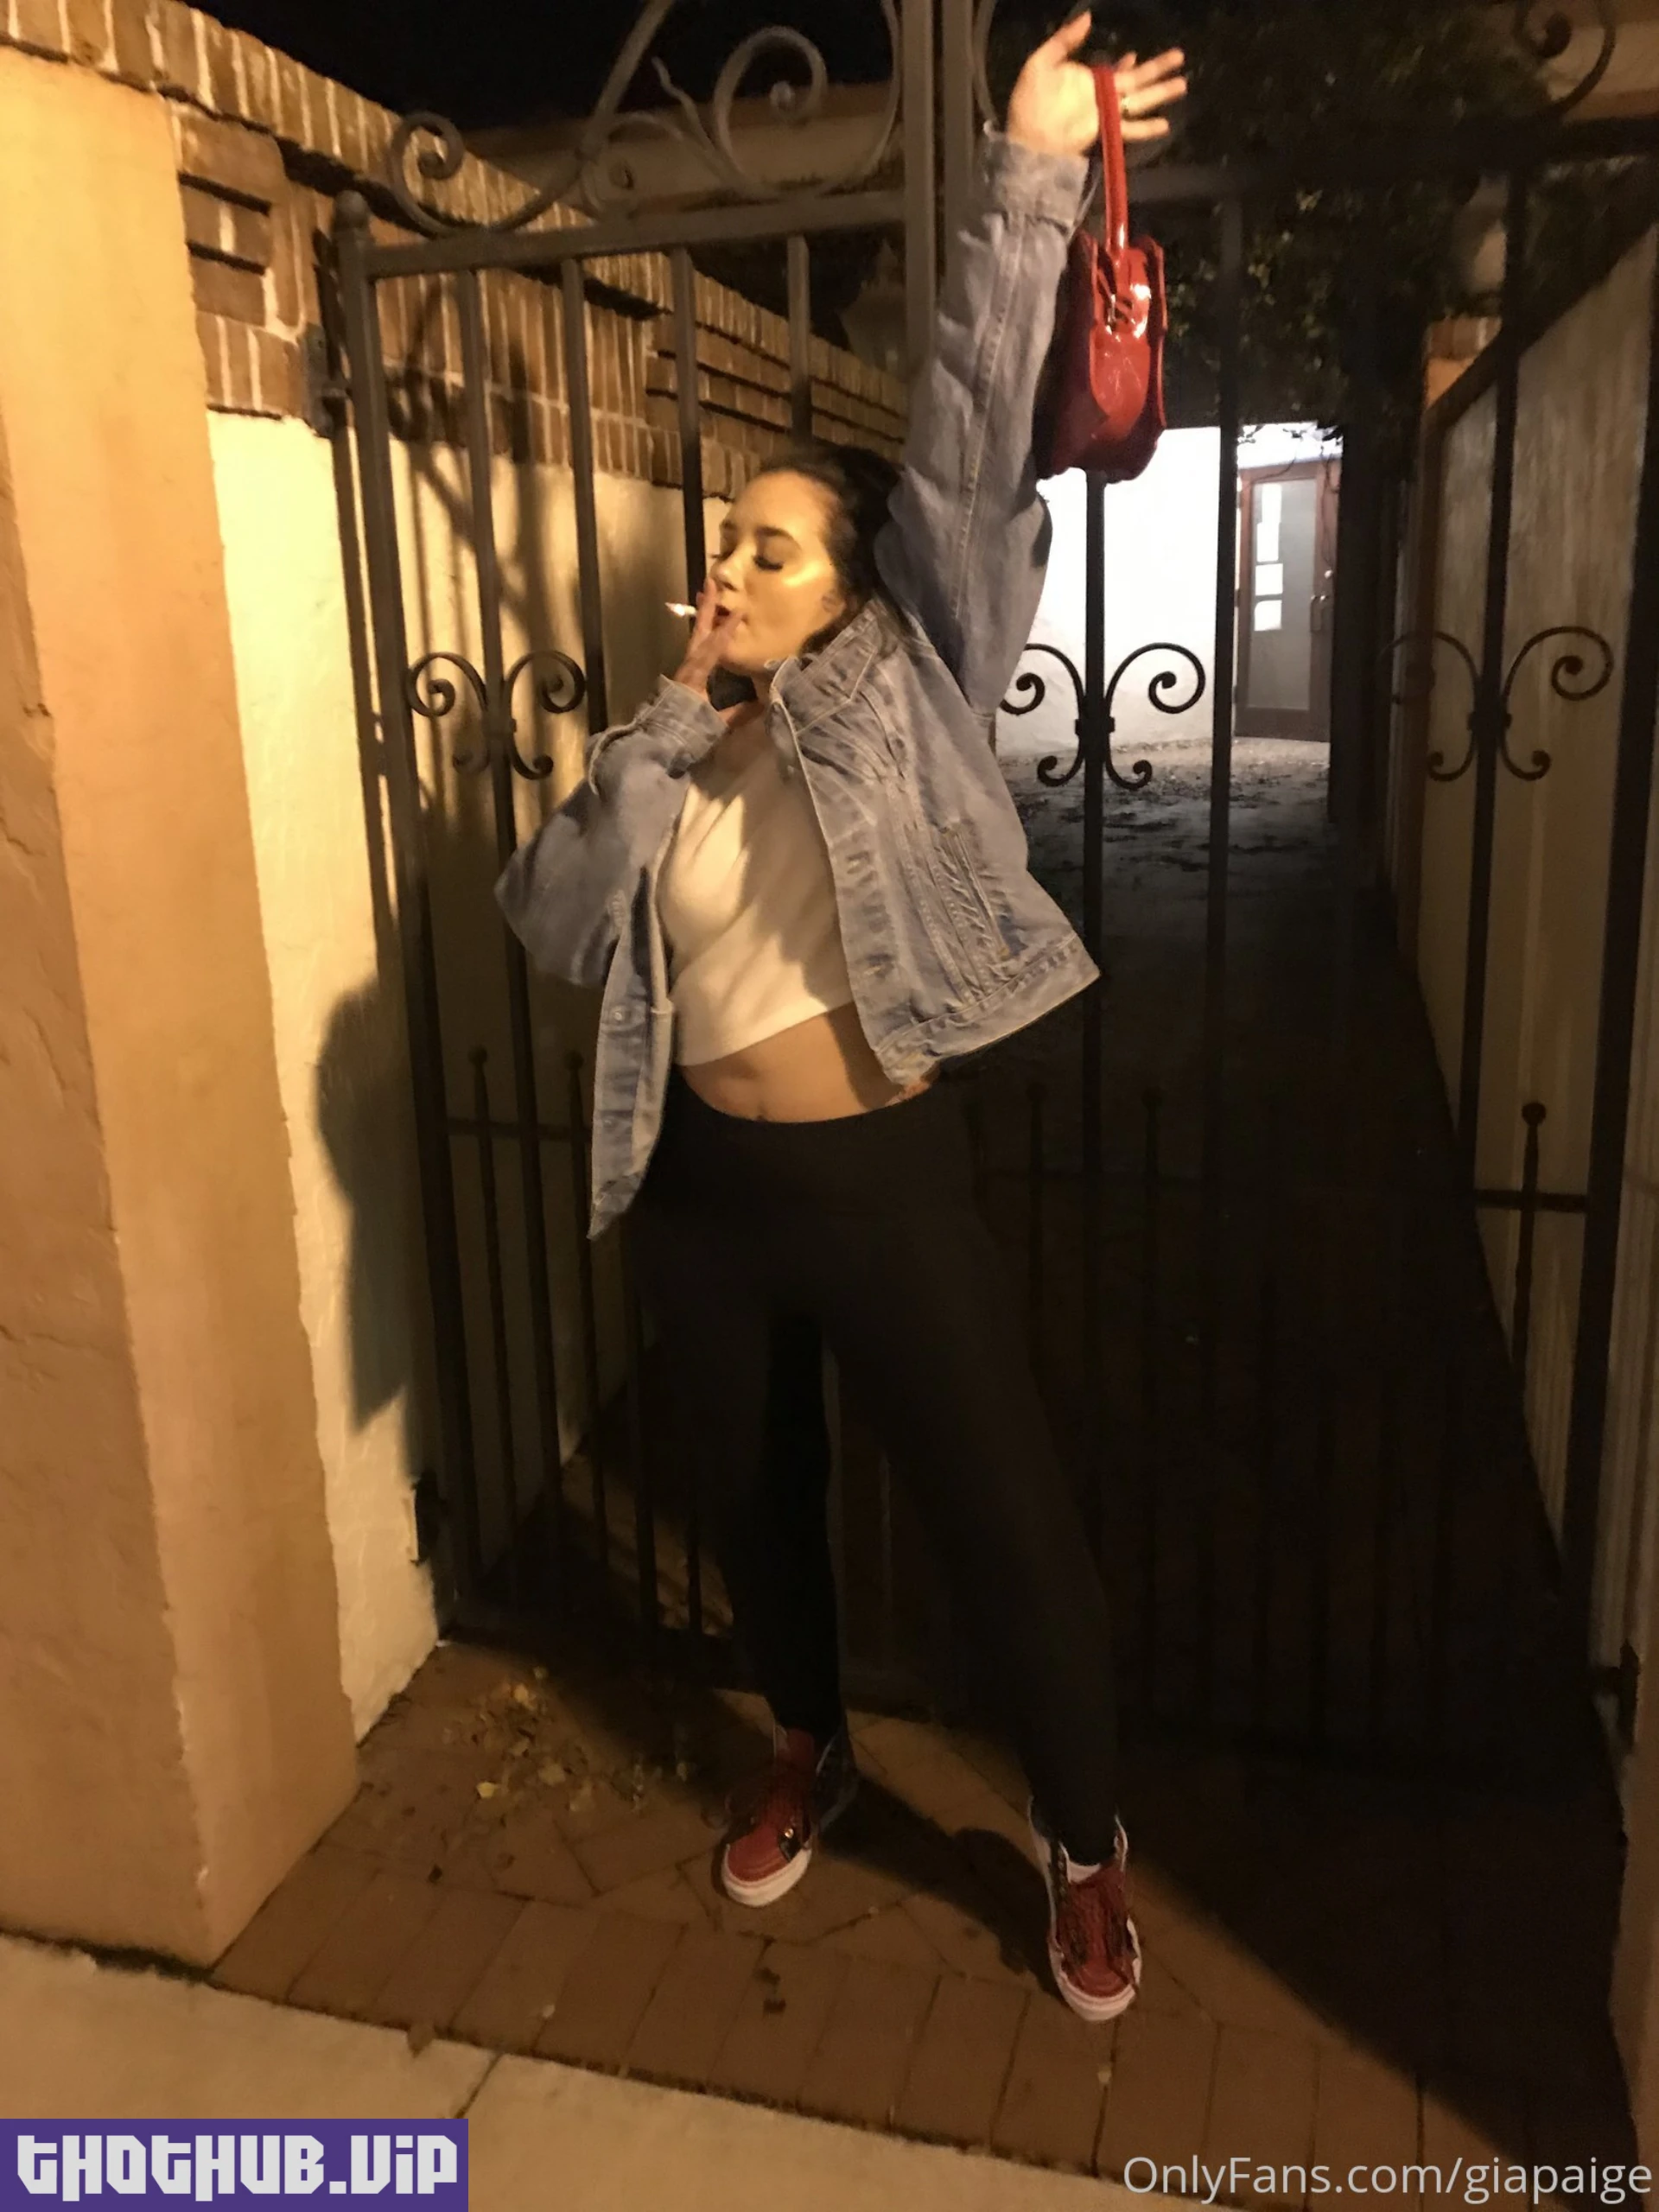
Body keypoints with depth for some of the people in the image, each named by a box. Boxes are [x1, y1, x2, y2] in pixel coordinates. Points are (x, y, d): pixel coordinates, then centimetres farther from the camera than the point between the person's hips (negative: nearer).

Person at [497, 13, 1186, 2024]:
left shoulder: (903, 697, -4)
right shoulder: (674, 748, 6)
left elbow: (969, 444, -12)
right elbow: (548, 914, -7)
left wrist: (1029, 177, -17)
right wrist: (671, 715, -11)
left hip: (883, 1182, -4)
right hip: (703, 1189, 4)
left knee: (1008, 1522, 4)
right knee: (753, 1498, 21)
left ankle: (1083, 1842, 30)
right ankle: (807, 1753, 48)